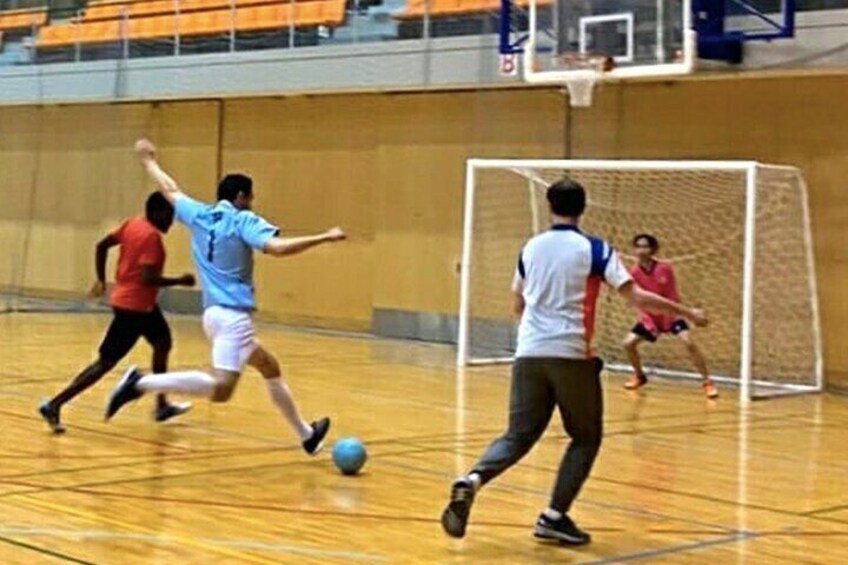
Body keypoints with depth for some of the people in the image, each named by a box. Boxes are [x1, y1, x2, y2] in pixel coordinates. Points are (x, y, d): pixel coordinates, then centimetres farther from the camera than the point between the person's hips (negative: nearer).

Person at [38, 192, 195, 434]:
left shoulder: (132, 224, 5)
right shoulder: (152, 236, -20)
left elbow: (102, 245, 10)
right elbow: (147, 279, -26)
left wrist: (101, 280, 18)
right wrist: (180, 281, -16)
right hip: (134, 306, -10)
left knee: (162, 344, 24)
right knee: (106, 362, -7)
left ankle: (162, 406, 33)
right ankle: (54, 406, -6)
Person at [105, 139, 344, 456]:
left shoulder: (199, 215, 11)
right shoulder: (243, 221, -6)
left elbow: (170, 190, 27)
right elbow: (277, 247, -22)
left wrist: (149, 161, 44)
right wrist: (323, 238, -19)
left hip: (215, 312, 10)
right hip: (232, 314, -10)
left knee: (270, 367, 21)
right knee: (221, 389, -21)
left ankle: (306, 435, 27)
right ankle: (141, 383, -26)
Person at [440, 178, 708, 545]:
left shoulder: (530, 249, 11)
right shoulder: (594, 250, -1)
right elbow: (637, 297, -5)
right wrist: (686, 313, 5)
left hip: (529, 354, 4)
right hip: (570, 355, -4)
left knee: (519, 436, 8)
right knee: (586, 438, 12)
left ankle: (472, 481, -19)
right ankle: (554, 517, 3)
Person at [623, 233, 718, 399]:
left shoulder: (664, 268, -19)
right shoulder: (634, 273, -12)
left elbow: (672, 297, -13)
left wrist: (670, 317, -20)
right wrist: (648, 322, -18)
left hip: (670, 315, -4)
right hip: (650, 317, 4)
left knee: (689, 342, -23)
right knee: (628, 343, -4)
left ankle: (707, 382, -13)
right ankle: (639, 376, 23)